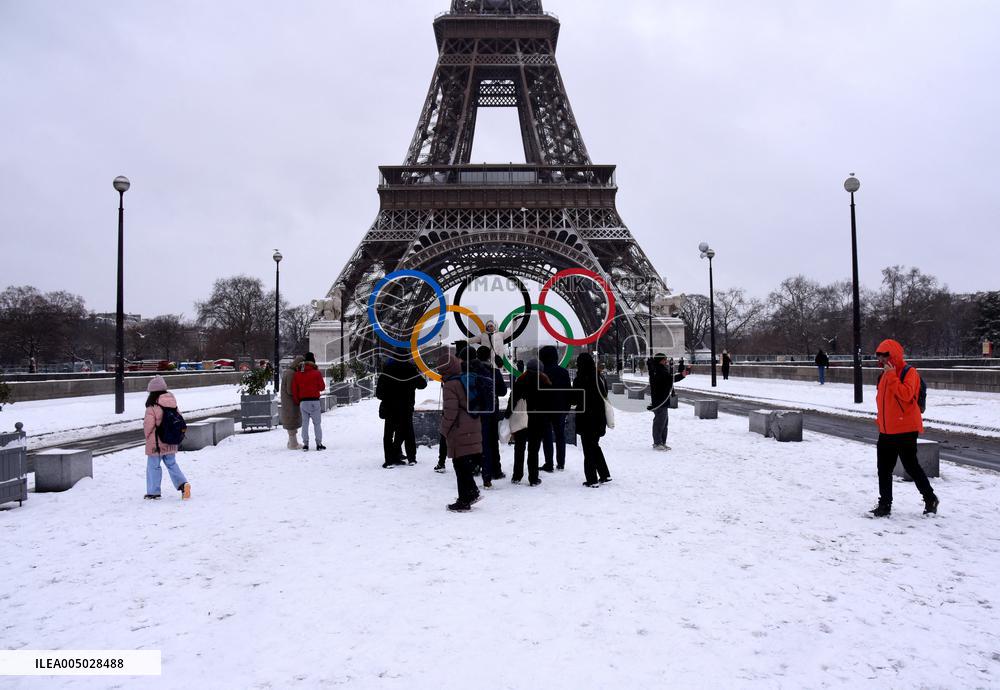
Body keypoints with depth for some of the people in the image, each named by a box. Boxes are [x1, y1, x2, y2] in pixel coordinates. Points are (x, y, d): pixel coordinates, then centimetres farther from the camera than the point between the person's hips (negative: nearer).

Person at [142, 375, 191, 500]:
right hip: (171, 442, 6)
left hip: (155, 443, -6)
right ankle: (183, 483, 1)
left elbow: (148, 425, -17)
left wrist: (147, 435, 3)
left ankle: (153, 492, 16)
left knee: (153, 466, 8)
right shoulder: (173, 404, 1)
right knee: (171, 464, 18)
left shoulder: (152, 407, -18)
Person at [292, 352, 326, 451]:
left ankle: (305, 444, 7)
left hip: (303, 402, 3)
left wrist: (297, 402, 15)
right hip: (314, 401, -3)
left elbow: (294, 390, 5)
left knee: (305, 423, 10)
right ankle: (319, 444, 4)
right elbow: (322, 387, -2)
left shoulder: (297, 374, 5)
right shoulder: (316, 373, -7)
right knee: (317, 423, 4)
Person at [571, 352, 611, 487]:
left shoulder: (580, 380, -17)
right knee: (595, 446, 20)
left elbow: (574, 400, -11)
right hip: (599, 418, 6)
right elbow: (605, 397, 11)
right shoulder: (600, 378, 2)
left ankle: (592, 480, 6)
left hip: (586, 419, -6)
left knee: (588, 449, 2)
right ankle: (605, 475, 22)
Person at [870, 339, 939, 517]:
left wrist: (891, 376, -25)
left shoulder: (909, 372, -11)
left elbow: (906, 394, -28)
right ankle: (884, 504, 16)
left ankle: (930, 498, 22)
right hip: (886, 431, 8)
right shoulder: (884, 374, 12)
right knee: (884, 469, 9)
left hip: (905, 429, -8)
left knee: (911, 466, 2)